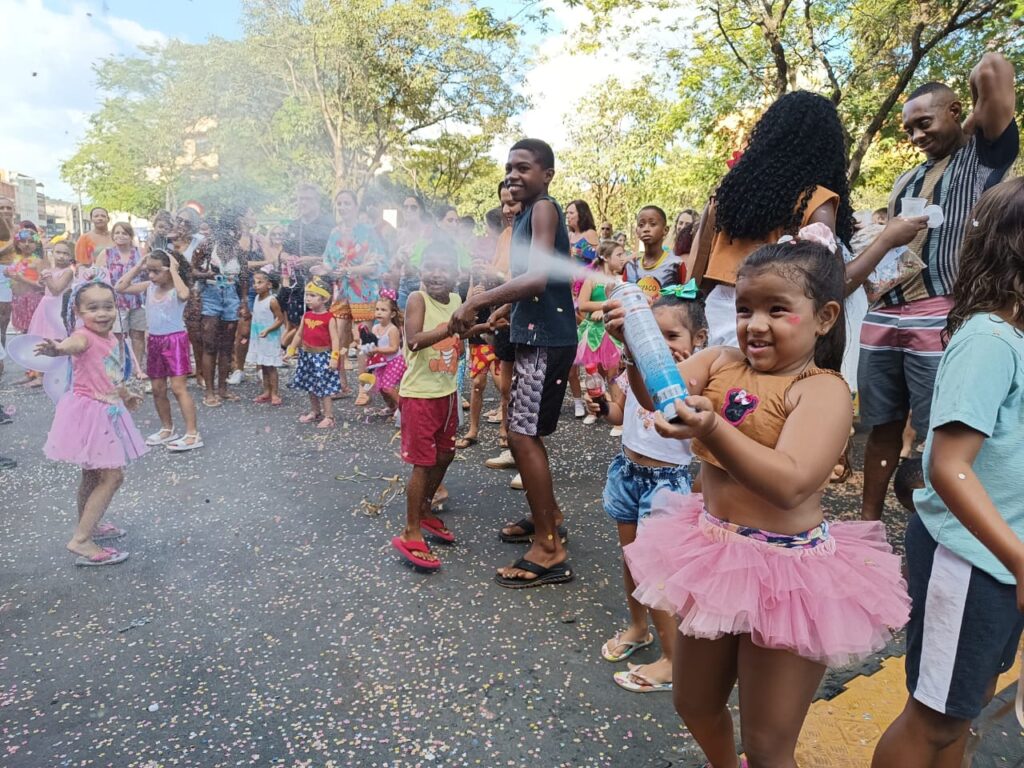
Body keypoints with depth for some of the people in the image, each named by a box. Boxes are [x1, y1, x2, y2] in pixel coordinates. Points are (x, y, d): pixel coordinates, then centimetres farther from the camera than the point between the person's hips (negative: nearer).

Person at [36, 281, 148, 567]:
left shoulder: (112, 339, 6)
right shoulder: (84, 337, -19)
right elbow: (71, 344, -45)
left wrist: (126, 395, 39)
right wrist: (55, 349, -68)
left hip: (107, 413, 9)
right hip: (88, 413, -8)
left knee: (94, 474, 22)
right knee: (113, 476, -9)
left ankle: (87, 526, 40)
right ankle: (81, 541, -3)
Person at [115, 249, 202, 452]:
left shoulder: (178, 288, -13)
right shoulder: (148, 287, 5)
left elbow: (184, 295, -38)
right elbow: (119, 288, 6)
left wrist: (174, 271, -25)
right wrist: (138, 266, 2)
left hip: (175, 340, -7)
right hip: (154, 341, 7)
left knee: (178, 387, -12)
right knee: (157, 389, 12)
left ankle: (193, 434, -12)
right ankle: (167, 429, 27)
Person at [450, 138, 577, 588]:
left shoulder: (544, 209, -12)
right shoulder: (527, 214, 17)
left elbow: (537, 277, -26)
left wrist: (476, 302, -26)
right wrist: (499, 312, 16)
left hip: (547, 339, -10)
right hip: (533, 336, 10)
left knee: (523, 436, -10)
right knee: (524, 432, 17)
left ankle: (549, 551, -2)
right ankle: (547, 517, 33)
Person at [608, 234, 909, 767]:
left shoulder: (823, 389, -18)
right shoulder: (721, 363, -1)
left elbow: (789, 484, -32)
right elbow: (656, 392, -17)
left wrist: (711, 430, -46)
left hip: (787, 572, -6)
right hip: (712, 553, 6)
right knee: (694, 704, 26)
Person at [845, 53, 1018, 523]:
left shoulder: (982, 155, 5)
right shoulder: (906, 180, 24)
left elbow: (993, 69, -8)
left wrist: (972, 127, 9)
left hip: (940, 318, -6)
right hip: (882, 316, 6)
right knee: (882, 427, 10)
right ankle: (868, 524, 20)